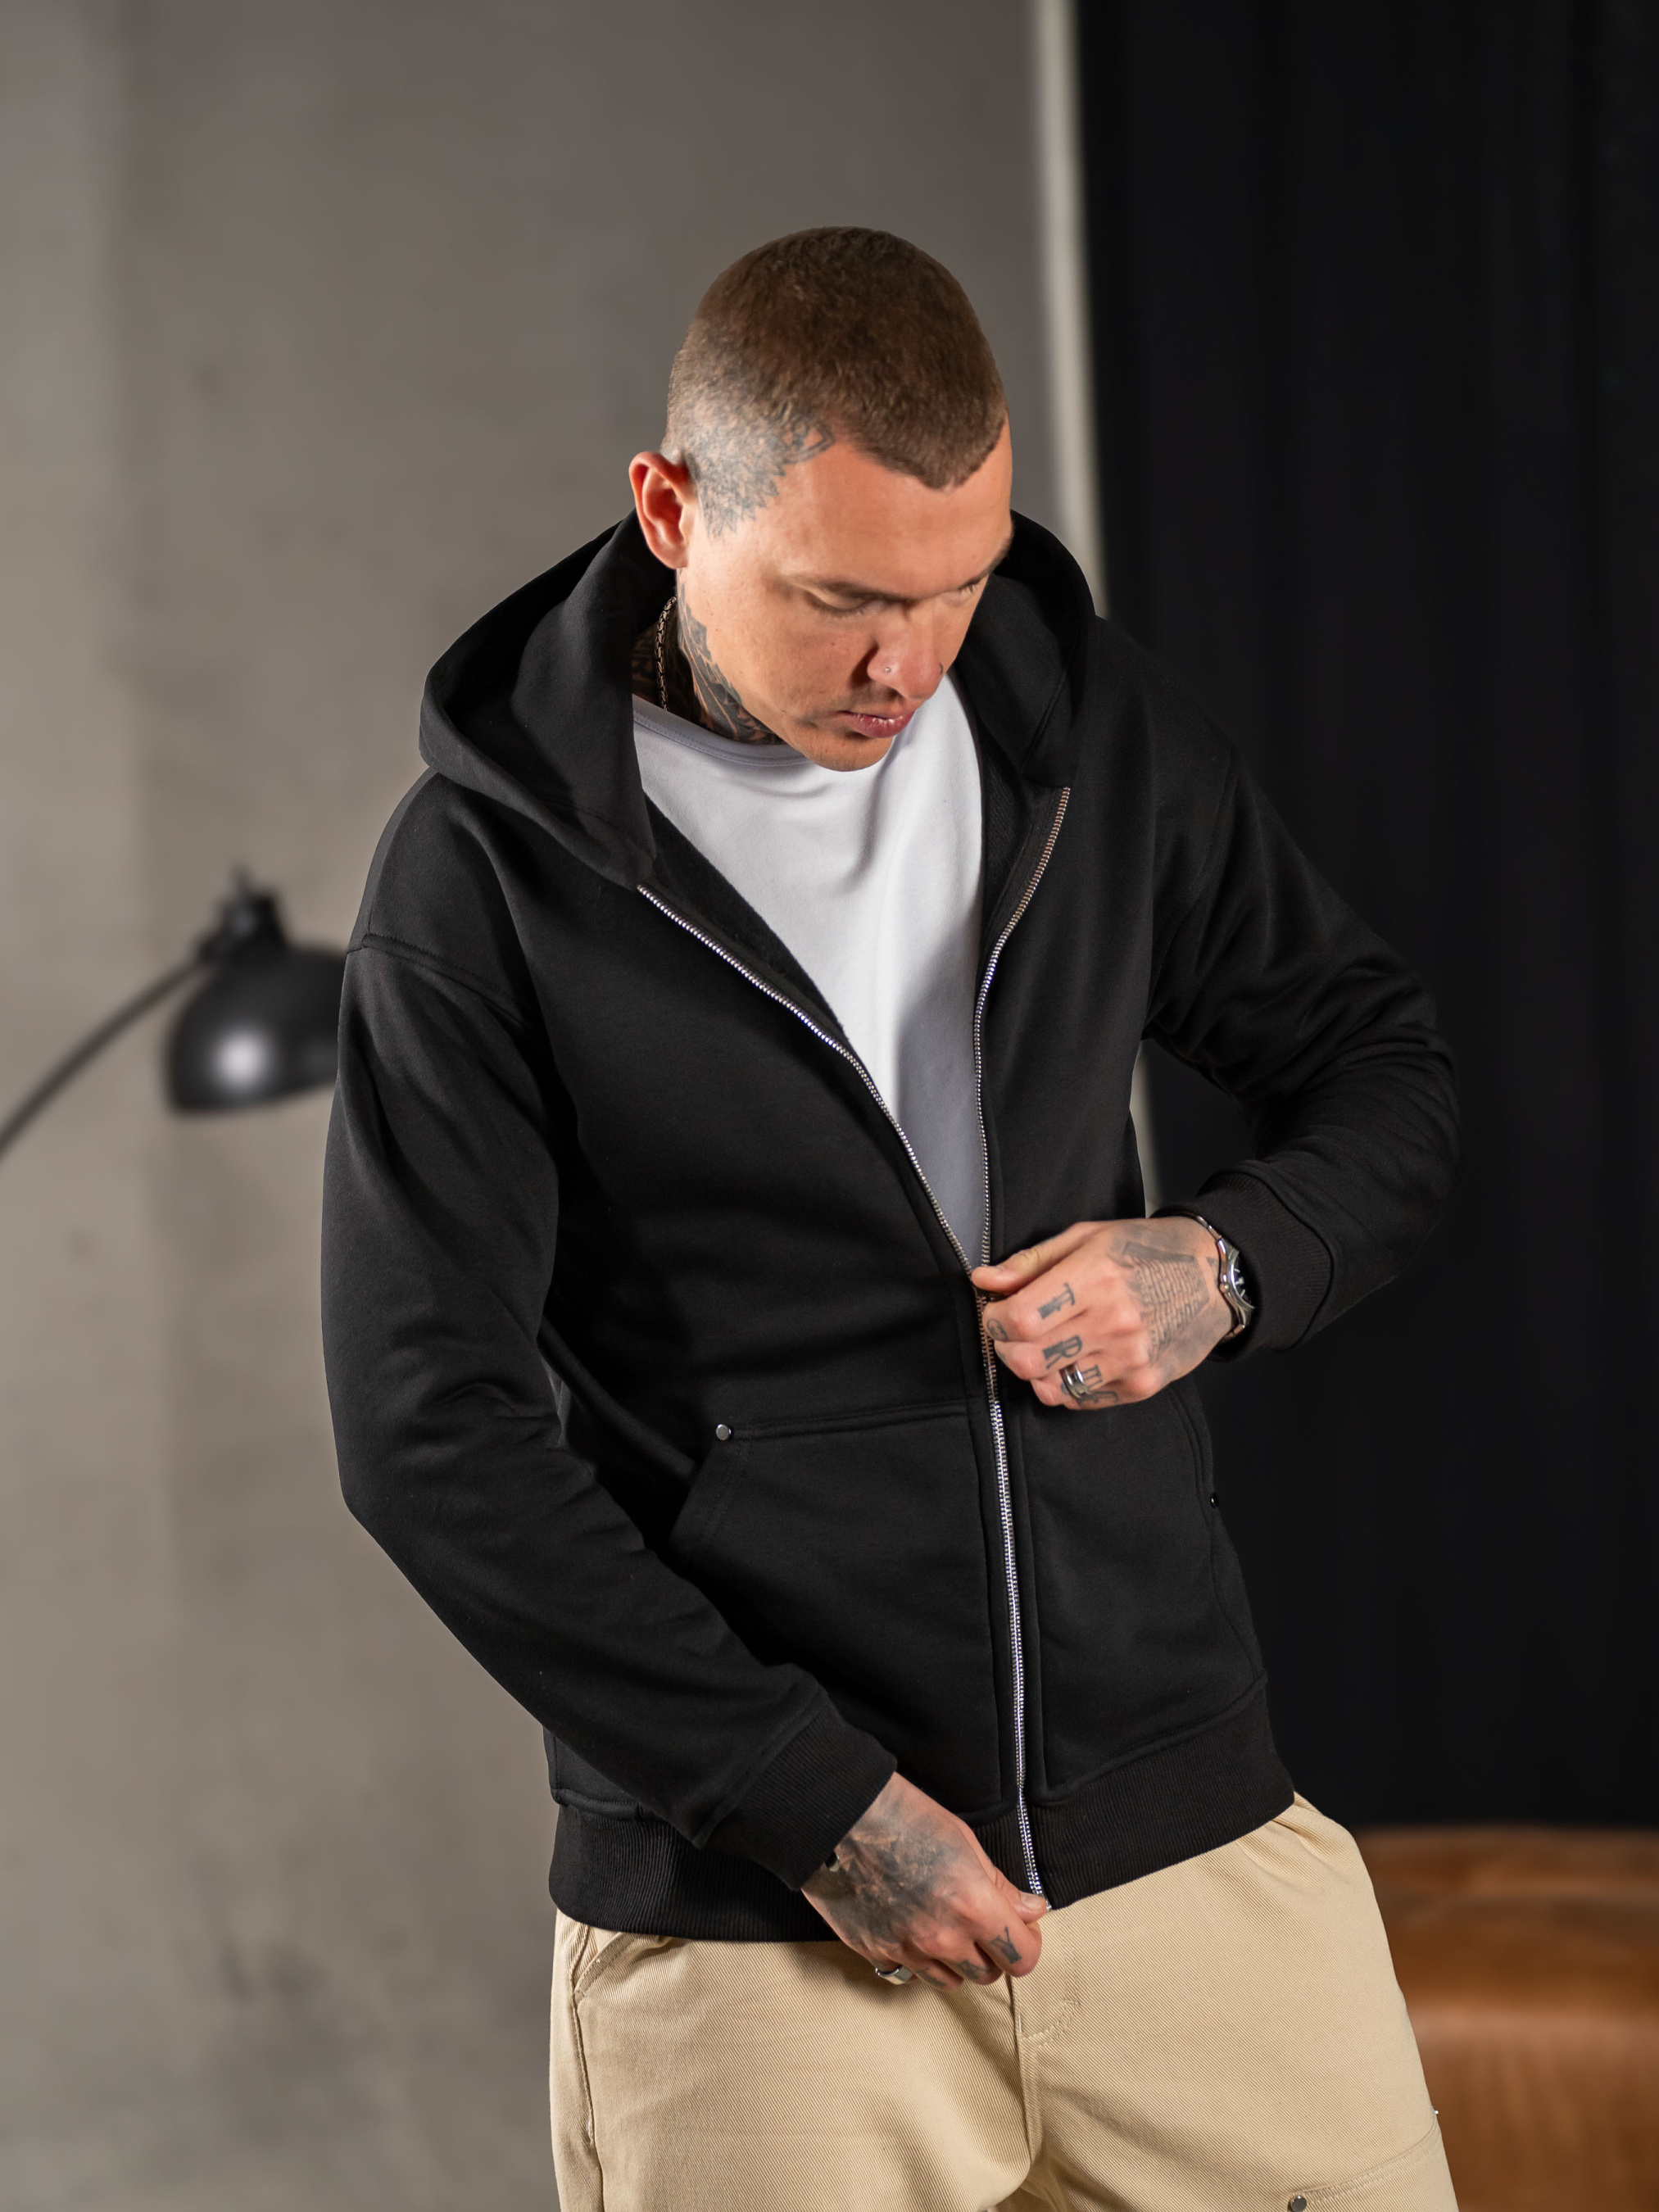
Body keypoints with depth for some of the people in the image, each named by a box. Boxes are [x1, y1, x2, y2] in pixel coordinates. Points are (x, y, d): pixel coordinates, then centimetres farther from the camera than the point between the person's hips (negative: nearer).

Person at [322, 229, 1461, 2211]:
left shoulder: (1093, 728, 3)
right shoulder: (485, 872, -8)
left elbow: (1381, 1069, 15)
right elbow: (432, 1433, -10)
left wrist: (1225, 1266, -8)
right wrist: (816, 1802, -14)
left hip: (1191, 1825, 4)